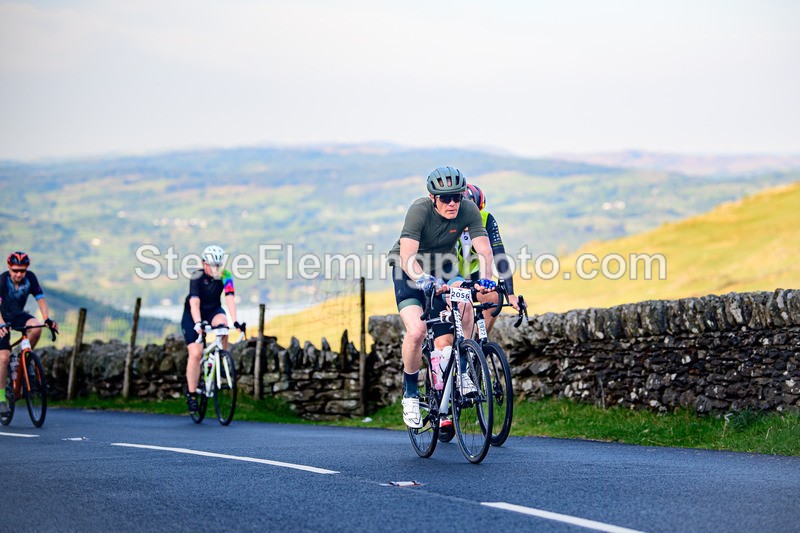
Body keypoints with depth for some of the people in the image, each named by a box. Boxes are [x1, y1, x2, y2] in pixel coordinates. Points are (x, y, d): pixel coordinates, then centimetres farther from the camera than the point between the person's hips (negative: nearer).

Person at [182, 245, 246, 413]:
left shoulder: (225, 276, -18)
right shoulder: (197, 277, -25)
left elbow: (230, 298, -29)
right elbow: (194, 303, -36)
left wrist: (235, 321, -43)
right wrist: (198, 323, -51)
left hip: (213, 310, 2)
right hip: (193, 315, -2)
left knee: (222, 322, -34)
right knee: (196, 353, -14)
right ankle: (191, 394, -2)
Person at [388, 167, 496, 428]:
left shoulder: (469, 211, -20)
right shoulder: (420, 210, -29)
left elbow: (485, 250, -27)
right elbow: (407, 256, -38)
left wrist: (484, 280, -47)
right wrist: (426, 281, -56)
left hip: (443, 269, 3)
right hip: (410, 270, -3)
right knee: (416, 331, -23)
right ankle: (410, 393, -4)